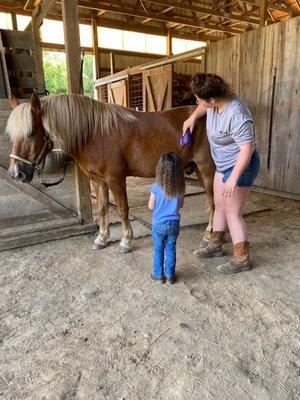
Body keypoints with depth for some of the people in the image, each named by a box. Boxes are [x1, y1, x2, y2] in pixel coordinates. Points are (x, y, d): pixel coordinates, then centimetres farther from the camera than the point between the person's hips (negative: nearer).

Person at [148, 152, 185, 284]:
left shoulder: (156, 187, -17)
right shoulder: (180, 187, -8)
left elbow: (151, 206, -8)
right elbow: (181, 205, 4)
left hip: (159, 224, -2)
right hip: (174, 223, 2)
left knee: (158, 249, 15)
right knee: (171, 249, 15)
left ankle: (158, 274, 26)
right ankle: (170, 275, 25)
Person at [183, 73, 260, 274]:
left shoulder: (236, 116, -32)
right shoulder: (215, 100, -6)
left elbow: (247, 148, -30)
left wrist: (233, 178, -30)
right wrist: (193, 117, 4)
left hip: (240, 165, -9)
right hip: (223, 164, 9)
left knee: (232, 212, -3)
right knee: (219, 205, 17)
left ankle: (242, 259, 12)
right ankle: (216, 245, 34)